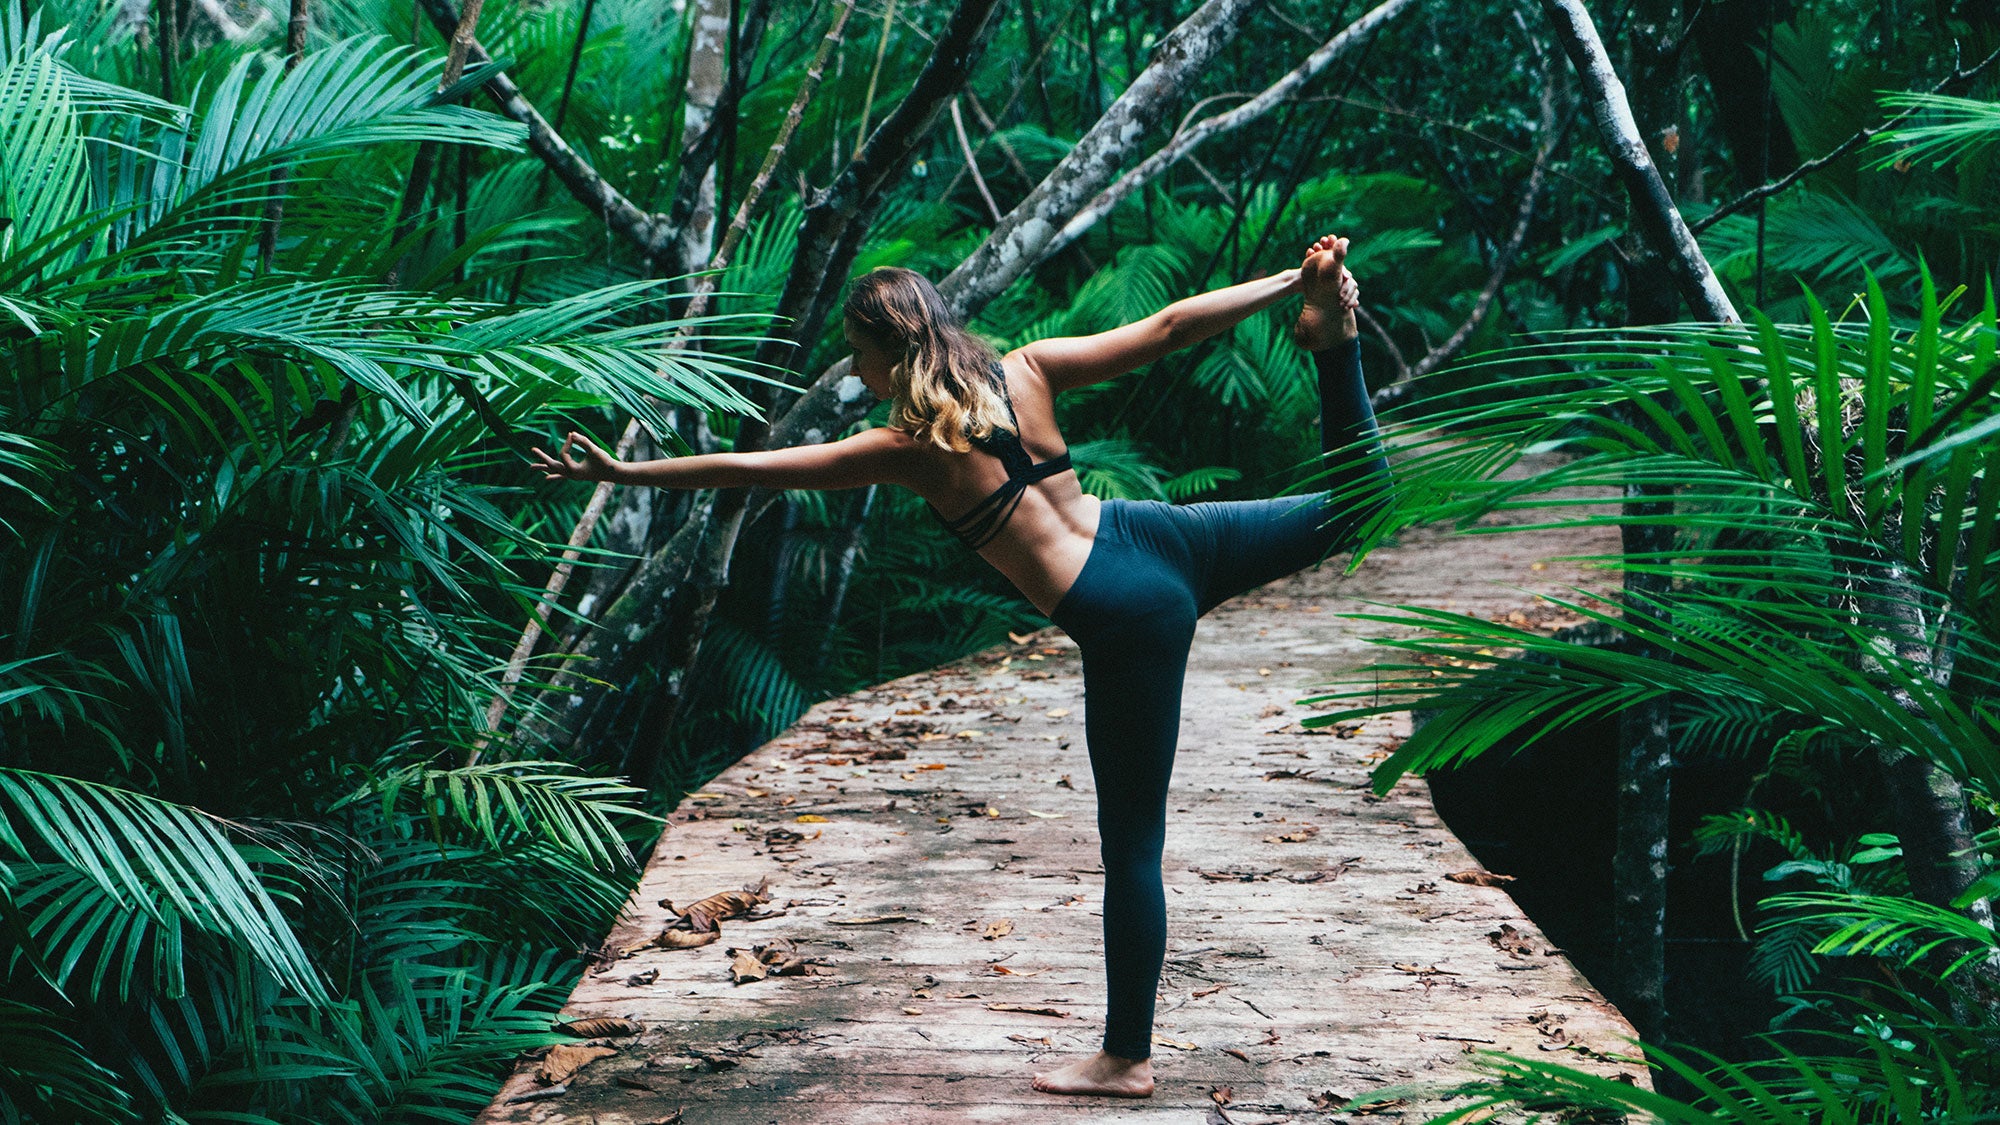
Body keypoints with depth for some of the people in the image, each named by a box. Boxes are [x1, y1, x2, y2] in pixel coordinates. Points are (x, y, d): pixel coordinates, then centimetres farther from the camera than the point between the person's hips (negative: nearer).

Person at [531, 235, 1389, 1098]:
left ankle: (1127, 1057, 15)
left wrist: (624, 472, 4)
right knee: (1355, 492, 27)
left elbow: (746, 469, -4)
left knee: (1130, 845, 4)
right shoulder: (1027, 371, 5)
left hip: (1127, 621, -5)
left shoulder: (910, 447, -7)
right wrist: (1295, 283, 13)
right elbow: (1170, 325, 7)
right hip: (1159, 536, 5)